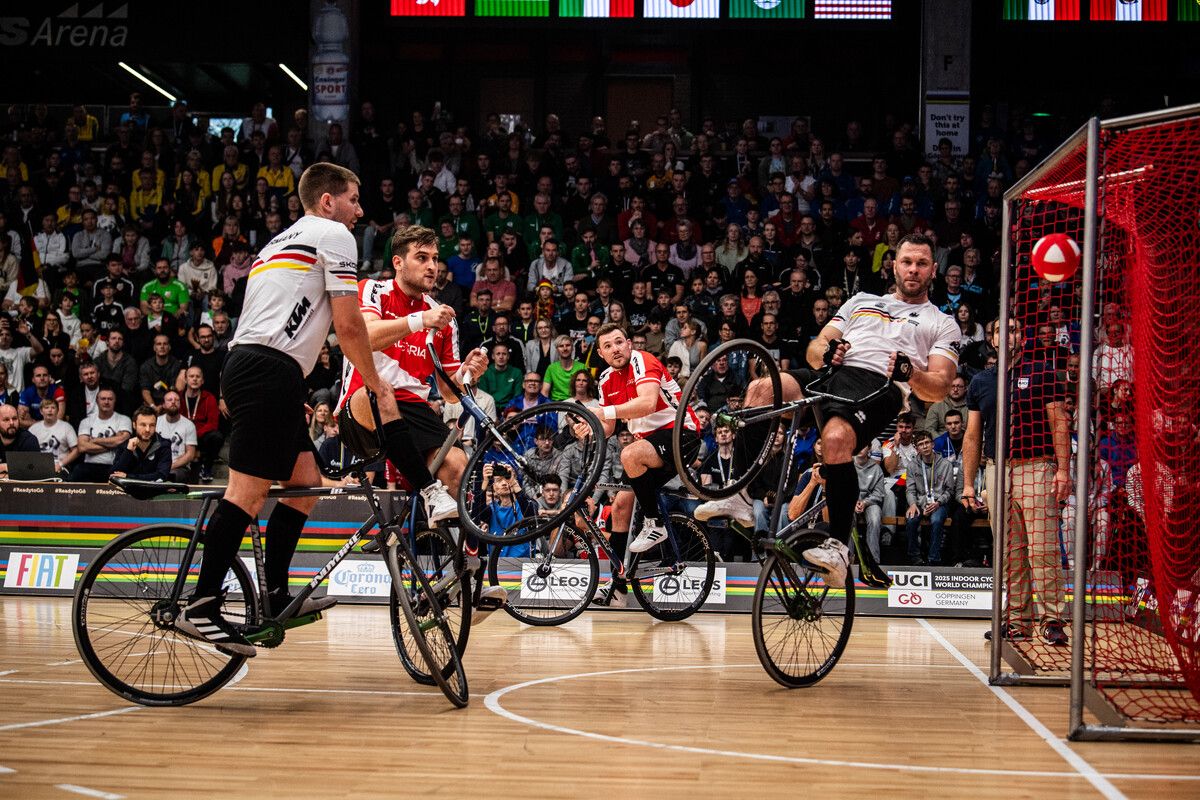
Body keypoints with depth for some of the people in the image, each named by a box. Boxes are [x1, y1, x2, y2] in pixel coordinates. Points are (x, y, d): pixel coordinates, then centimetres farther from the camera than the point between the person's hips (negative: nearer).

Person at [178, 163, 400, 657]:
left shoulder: (282, 241, 29)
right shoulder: (334, 235, 1)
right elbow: (348, 326, -6)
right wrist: (379, 388, 4)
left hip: (247, 366, 10)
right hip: (269, 371, -10)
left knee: (305, 482, 12)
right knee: (248, 490, -13)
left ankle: (274, 597, 13)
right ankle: (201, 608, -16)